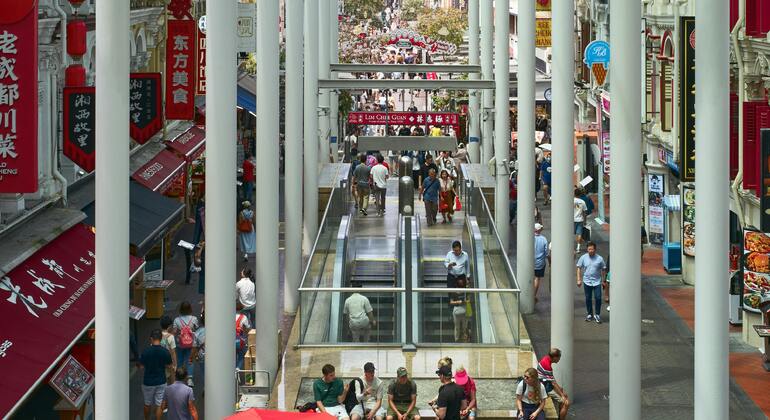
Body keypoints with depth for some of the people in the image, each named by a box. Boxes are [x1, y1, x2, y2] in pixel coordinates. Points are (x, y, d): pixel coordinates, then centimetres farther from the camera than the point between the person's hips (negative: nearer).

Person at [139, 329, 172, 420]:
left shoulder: (146, 351, -18)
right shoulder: (165, 352, -14)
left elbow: (141, 365, -5)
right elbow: (168, 365, -1)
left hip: (148, 382, -1)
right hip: (161, 382, 1)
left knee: (147, 404, 19)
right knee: (159, 405, 9)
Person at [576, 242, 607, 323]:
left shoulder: (599, 258, -2)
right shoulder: (583, 257, 0)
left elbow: (603, 270, 7)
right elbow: (579, 268, 5)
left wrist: (604, 280, 9)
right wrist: (579, 279, -1)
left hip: (597, 282, -1)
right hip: (587, 282, 1)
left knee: (598, 298, -7)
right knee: (588, 298, 9)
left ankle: (597, 314, 7)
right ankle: (589, 314, 22)